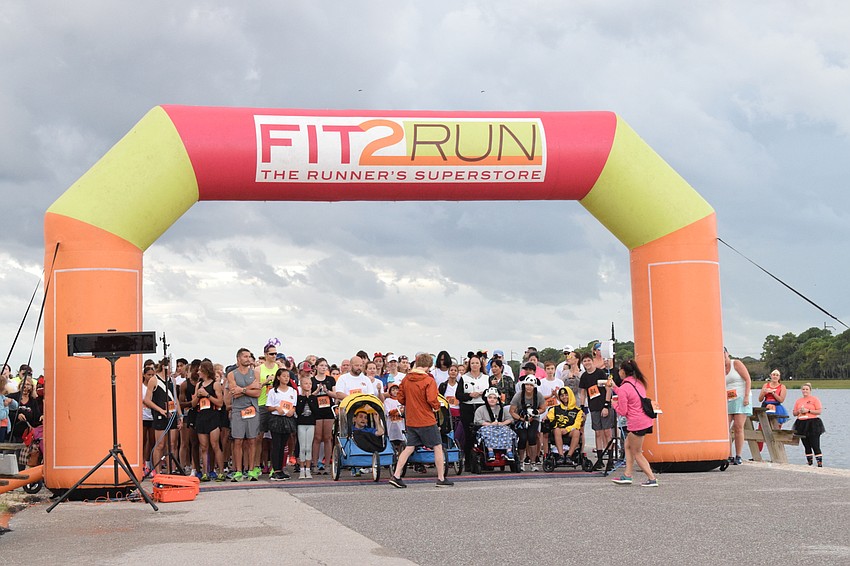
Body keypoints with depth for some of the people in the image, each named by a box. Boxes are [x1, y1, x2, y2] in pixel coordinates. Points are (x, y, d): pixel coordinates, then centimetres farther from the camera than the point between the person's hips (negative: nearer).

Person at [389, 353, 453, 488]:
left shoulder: (406, 379, 3)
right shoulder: (429, 380, -13)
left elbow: (400, 398, 7)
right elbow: (432, 400, -19)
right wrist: (437, 406, 1)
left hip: (410, 420, 6)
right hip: (427, 420, -5)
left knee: (409, 448, 11)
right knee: (438, 447, 7)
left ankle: (396, 476, 3)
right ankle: (441, 479, 11)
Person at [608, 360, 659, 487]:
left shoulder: (624, 388, -17)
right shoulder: (638, 382, 9)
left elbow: (622, 411, -14)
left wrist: (613, 403, 3)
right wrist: (614, 387, 24)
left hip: (637, 423, -9)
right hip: (645, 420, 9)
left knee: (637, 453, 5)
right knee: (628, 445, 20)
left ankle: (652, 479, 5)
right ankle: (627, 476, 21)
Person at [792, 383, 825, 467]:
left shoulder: (815, 399, 1)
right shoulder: (799, 401, 16)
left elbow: (819, 411, -7)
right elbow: (794, 413, 18)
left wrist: (808, 410, -13)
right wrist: (799, 411, -4)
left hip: (812, 423, -5)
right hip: (801, 424, 5)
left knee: (815, 445, -11)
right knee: (806, 445, 7)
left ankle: (820, 463, -9)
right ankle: (809, 462, 14)